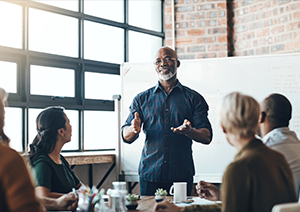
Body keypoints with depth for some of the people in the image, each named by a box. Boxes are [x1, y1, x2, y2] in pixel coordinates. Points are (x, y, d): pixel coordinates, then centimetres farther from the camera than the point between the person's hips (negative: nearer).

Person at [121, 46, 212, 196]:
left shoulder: (193, 98, 6)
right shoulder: (142, 99, 10)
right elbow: (126, 137, 5)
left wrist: (189, 131, -22)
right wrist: (134, 129, -18)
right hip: (149, 174, 1)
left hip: (182, 174, -1)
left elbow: (207, 137, 0)